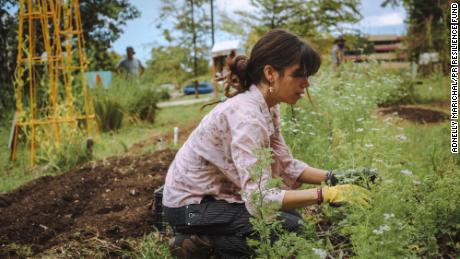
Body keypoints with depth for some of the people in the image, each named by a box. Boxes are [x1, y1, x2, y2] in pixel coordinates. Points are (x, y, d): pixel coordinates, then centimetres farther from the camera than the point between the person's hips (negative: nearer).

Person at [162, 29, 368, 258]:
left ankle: (207, 238, 10)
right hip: (190, 207, -9)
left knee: (291, 215, 11)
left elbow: (285, 165, 1)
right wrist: (326, 194, -36)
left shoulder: (266, 107, -1)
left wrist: (332, 178, -12)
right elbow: (258, 198, -37)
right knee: (291, 229, -14)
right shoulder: (247, 115, -30)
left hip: (215, 195, 9)